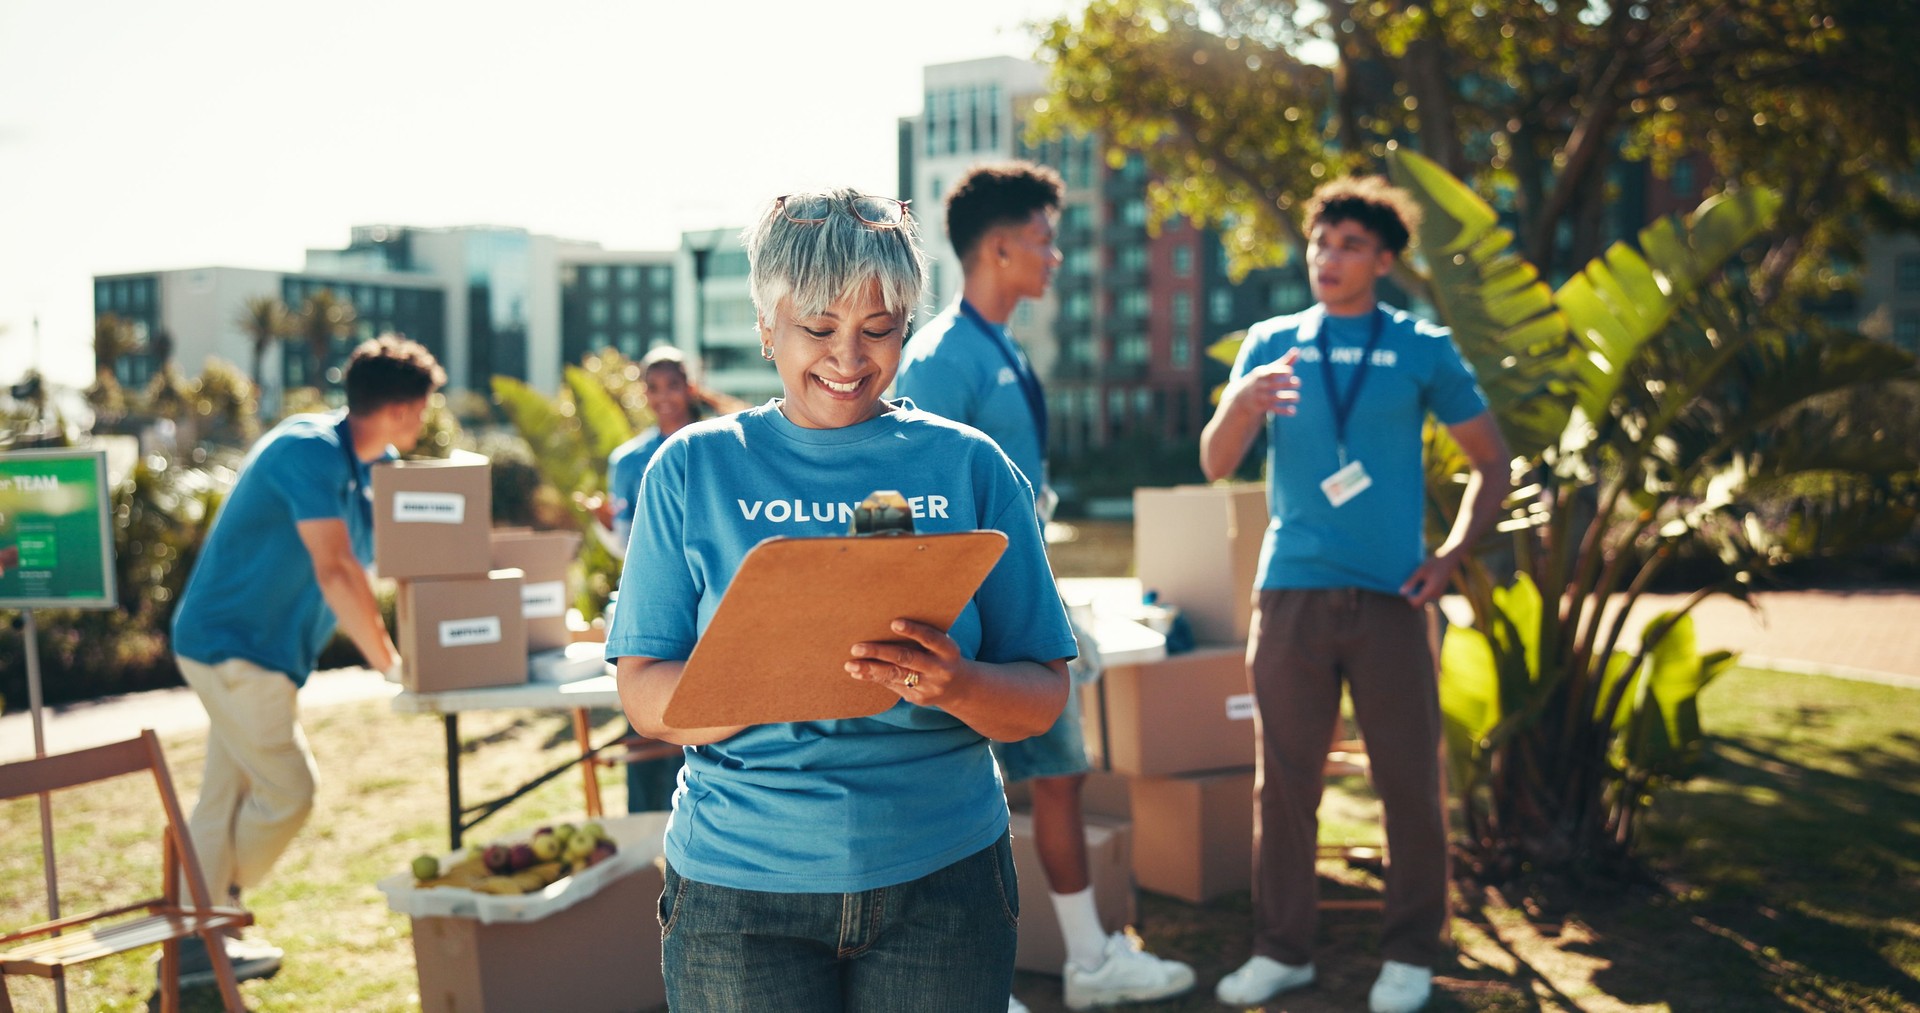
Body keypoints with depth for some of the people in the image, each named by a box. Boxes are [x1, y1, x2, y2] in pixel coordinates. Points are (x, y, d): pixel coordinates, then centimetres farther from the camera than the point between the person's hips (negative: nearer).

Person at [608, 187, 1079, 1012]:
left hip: (939, 880, 1)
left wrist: (953, 685, -20)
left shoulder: (970, 467, 2)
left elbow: (1042, 696, 1)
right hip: (740, 886, -1)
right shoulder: (693, 468, 2)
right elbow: (646, 698, -3)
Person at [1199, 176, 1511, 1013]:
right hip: (1293, 590, 1)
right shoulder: (1271, 343, 9)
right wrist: (1243, 401, -18)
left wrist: (1452, 555, 1)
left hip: (1389, 594, -1)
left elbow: (1490, 461, 13)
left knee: (1409, 780, 2)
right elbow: (1215, 465, 2)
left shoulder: (1421, 348, 5)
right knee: (1285, 779, 5)